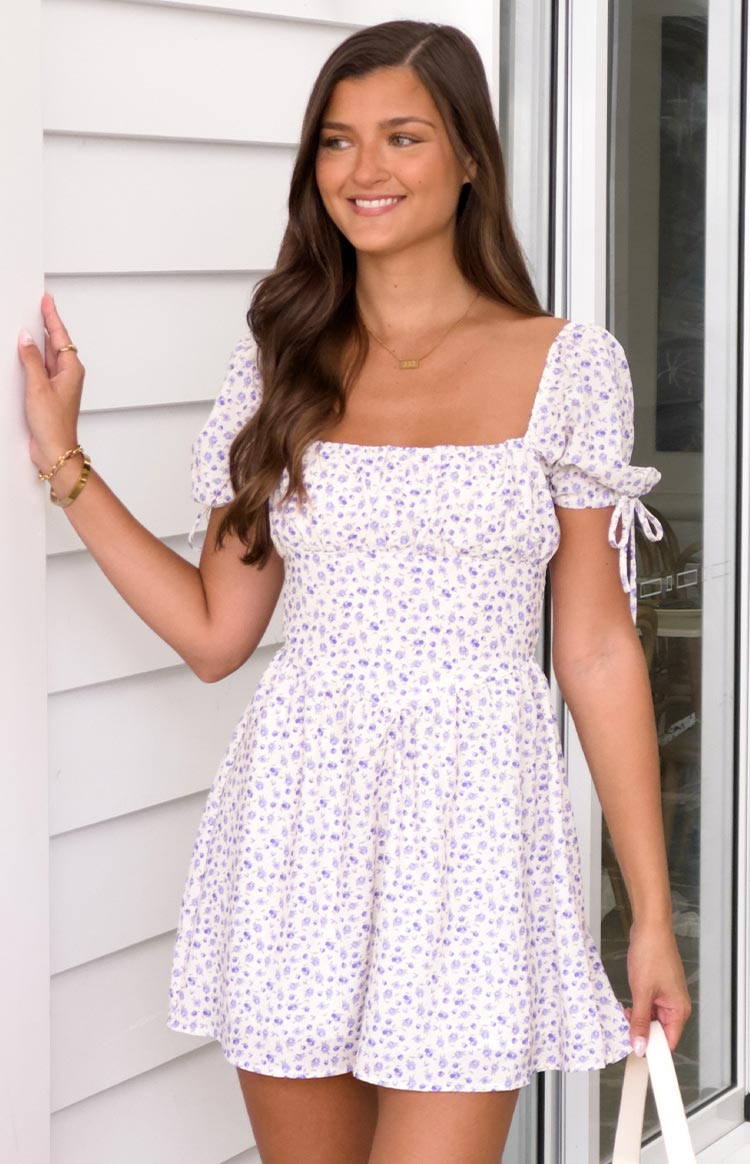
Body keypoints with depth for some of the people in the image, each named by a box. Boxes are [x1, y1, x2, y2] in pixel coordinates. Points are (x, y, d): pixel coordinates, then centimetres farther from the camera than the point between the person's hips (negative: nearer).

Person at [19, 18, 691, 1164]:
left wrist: (653, 910, 0)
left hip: (473, 819, -3)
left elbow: (597, 650, 1)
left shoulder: (565, 366, 0)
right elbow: (214, 631, 9)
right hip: (297, 819, 3)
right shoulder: (281, 363, 8)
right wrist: (62, 459, 6)